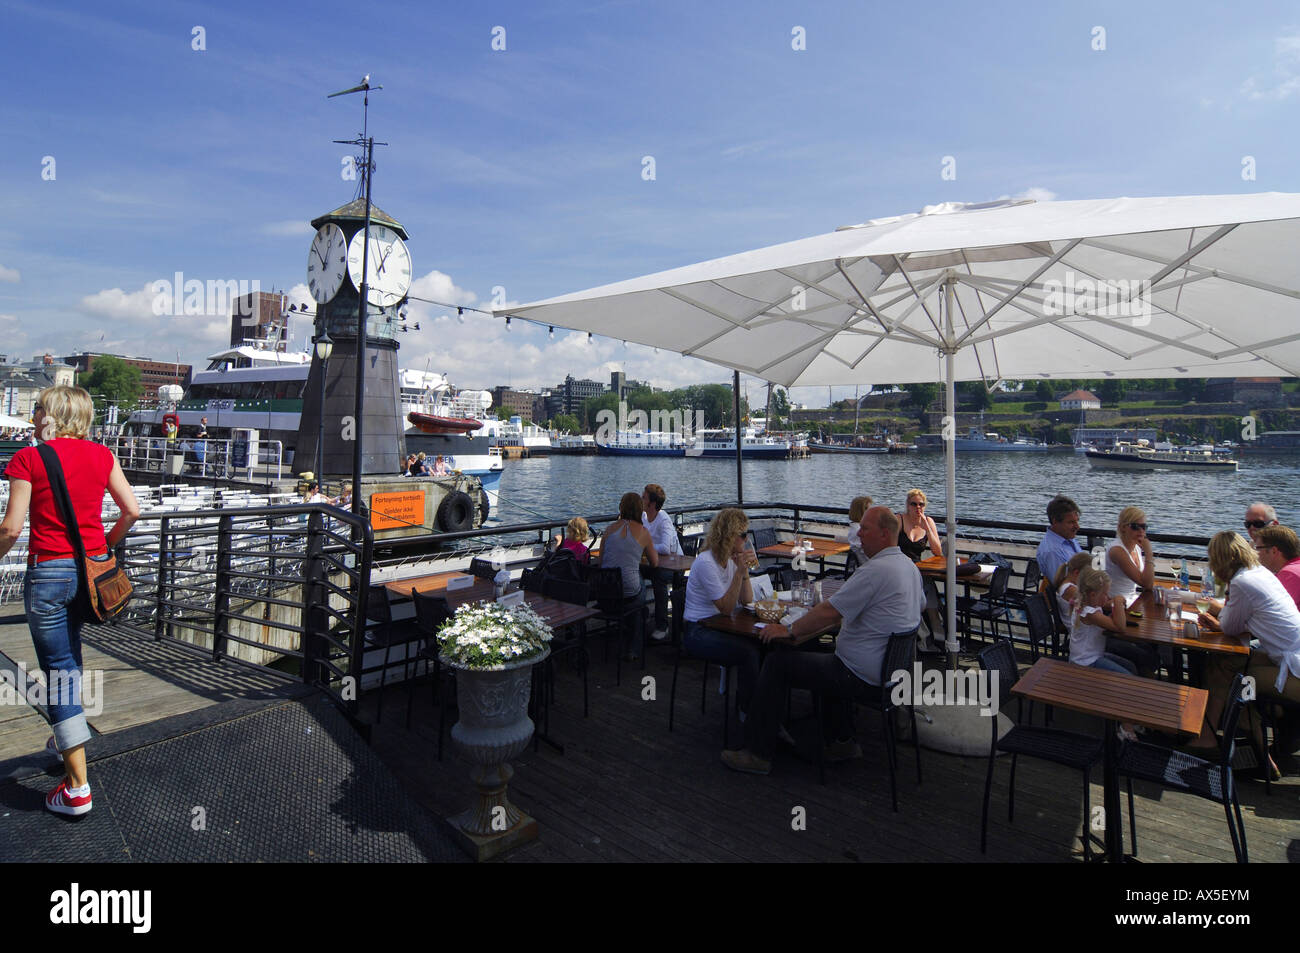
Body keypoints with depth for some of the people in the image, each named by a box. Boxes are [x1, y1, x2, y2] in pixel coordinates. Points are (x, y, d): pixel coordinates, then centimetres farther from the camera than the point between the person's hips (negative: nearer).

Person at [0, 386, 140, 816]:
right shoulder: (101, 455, 3)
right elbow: (132, 510, 2)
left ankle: (77, 788, 6)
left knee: (60, 671, 2)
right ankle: (66, 738, 43)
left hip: (48, 573, -4)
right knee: (68, 655, 27)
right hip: (93, 570, 4)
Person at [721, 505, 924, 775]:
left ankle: (758, 753, 3)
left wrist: (790, 630, -11)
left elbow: (829, 613, -25)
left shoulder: (875, 570, -24)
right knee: (828, 656, 36)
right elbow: (921, 605, 26)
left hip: (864, 677, -10)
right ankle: (841, 741, 33)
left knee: (777, 663, -4)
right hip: (893, 669, 10)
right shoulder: (910, 566, 7)